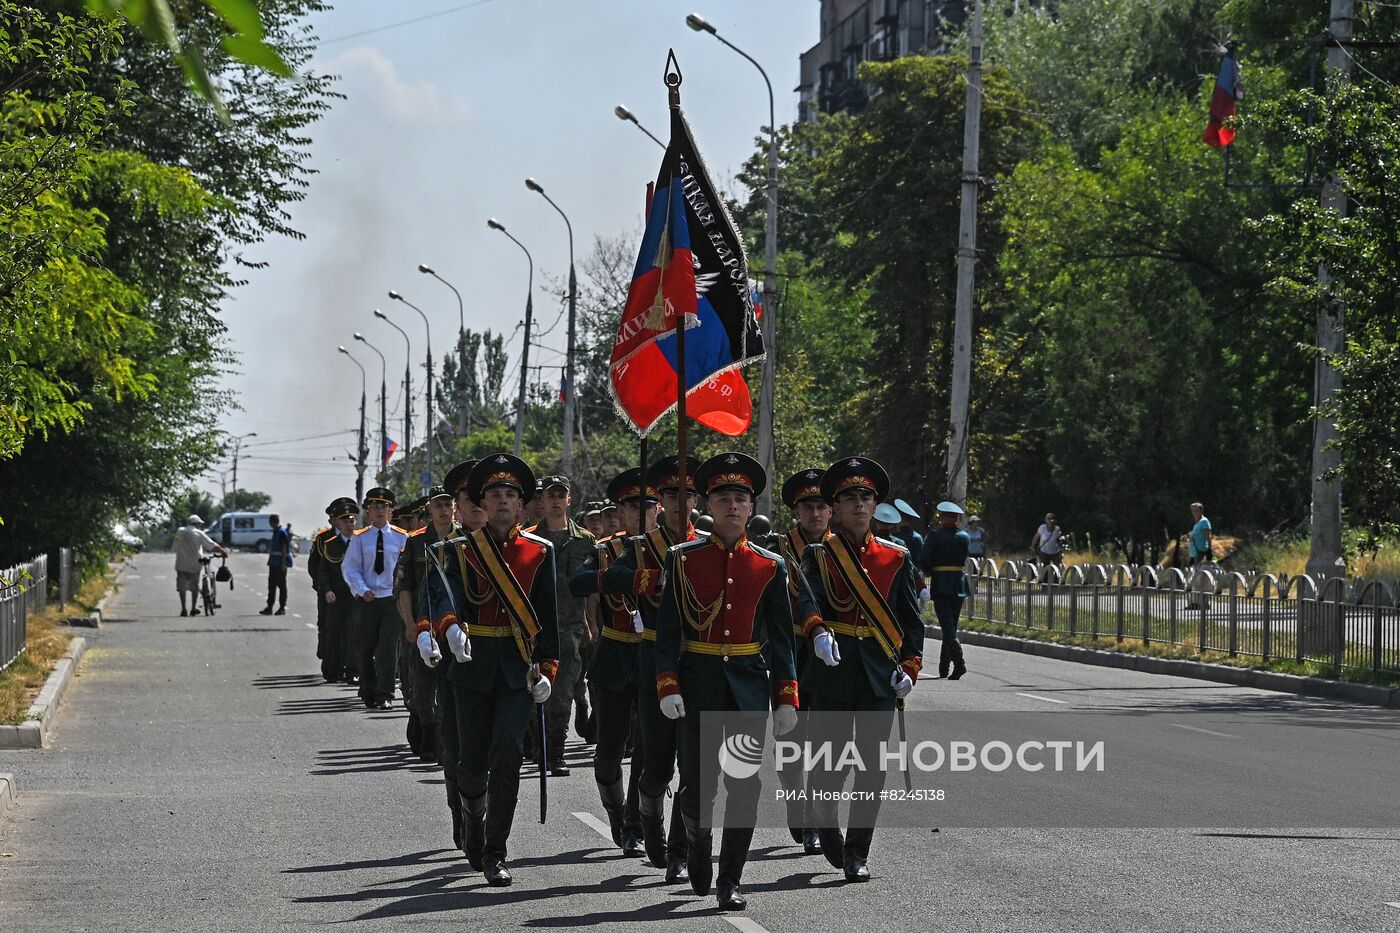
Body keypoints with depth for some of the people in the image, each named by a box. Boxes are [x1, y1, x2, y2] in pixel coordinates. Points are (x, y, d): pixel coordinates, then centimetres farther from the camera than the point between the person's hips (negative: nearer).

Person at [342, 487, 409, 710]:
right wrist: (362, 590, -12)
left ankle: (384, 695, -7)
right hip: (367, 600, 1)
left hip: (392, 599, -1)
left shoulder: (401, 537, 4)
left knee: (388, 648, -9)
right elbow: (349, 568, 2)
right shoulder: (360, 538, 4)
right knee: (366, 650, 8)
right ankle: (368, 694, 20)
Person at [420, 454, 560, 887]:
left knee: (508, 750, -15)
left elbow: (548, 615, 6)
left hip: (520, 668, 0)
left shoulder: (540, 551, 6)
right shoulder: (462, 550, 3)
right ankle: (474, 822, 38)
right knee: (473, 760, 5)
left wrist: (547, 669, -3)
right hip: (474, 665, 0)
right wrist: (450, 627, -37)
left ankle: (494, 853, -9)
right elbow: (444, 593, -16)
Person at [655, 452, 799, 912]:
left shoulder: (770, 567, 5)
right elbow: (667, 628, 0)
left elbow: (781, 637, 7)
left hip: (749, 684, 1)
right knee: (698, 785, -1)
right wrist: (667, 686, -10)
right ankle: (697, 840, 30)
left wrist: (786, 698, 1)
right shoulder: (683, 559, 1)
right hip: (698, 682, -1)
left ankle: (730, 882, 5)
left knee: (745, 787, -3)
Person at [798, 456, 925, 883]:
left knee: (872, 765, -2)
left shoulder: (896, 558, 10)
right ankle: (826, 823, 31)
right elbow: (808, 603, -13)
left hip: (880, 675, 2)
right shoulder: (819, 556, 3)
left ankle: (857, 854, 6)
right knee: (830, 764, 0)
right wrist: (819, 632, -34)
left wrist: (910, 667, -2)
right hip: (832, 670, -2)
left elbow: (912, 620, 11)